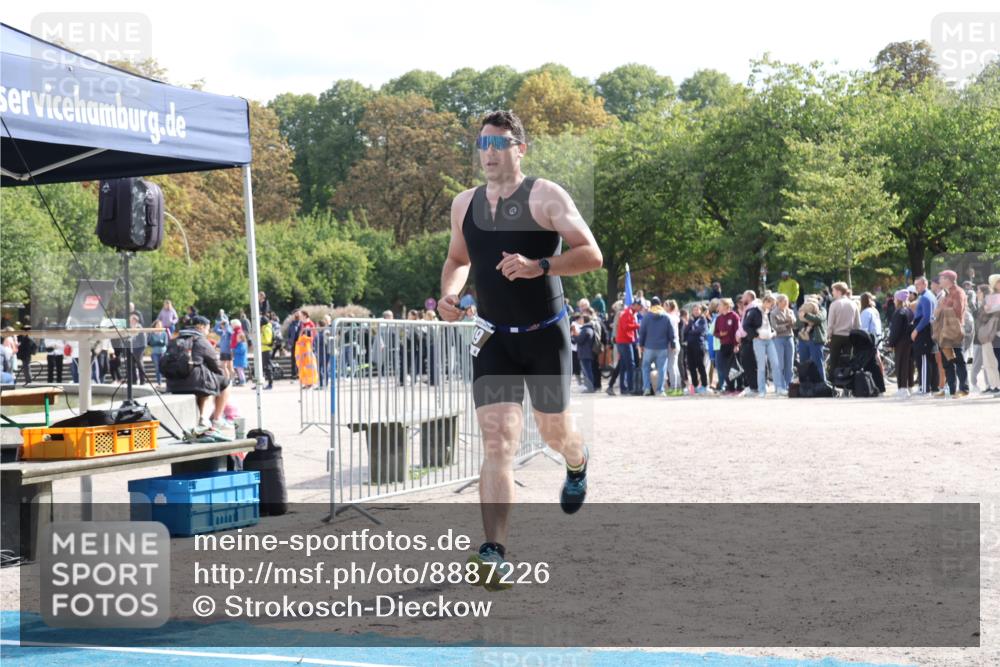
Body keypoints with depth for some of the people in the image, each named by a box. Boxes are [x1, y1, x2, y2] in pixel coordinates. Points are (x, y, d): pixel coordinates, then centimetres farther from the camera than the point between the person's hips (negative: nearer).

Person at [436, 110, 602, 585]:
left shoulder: (545, 196, -9)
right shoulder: (464, 204, 7)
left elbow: (592, 255, -16)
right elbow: (457, 260, 24)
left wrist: (538, 266, -30)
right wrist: (448, 295, 2)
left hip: (545, 335, -2)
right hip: (494, 338, 3)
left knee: (552, 429, 14)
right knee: (496, 440, -12)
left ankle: (577, 464, 53)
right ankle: (494, 552, -19)